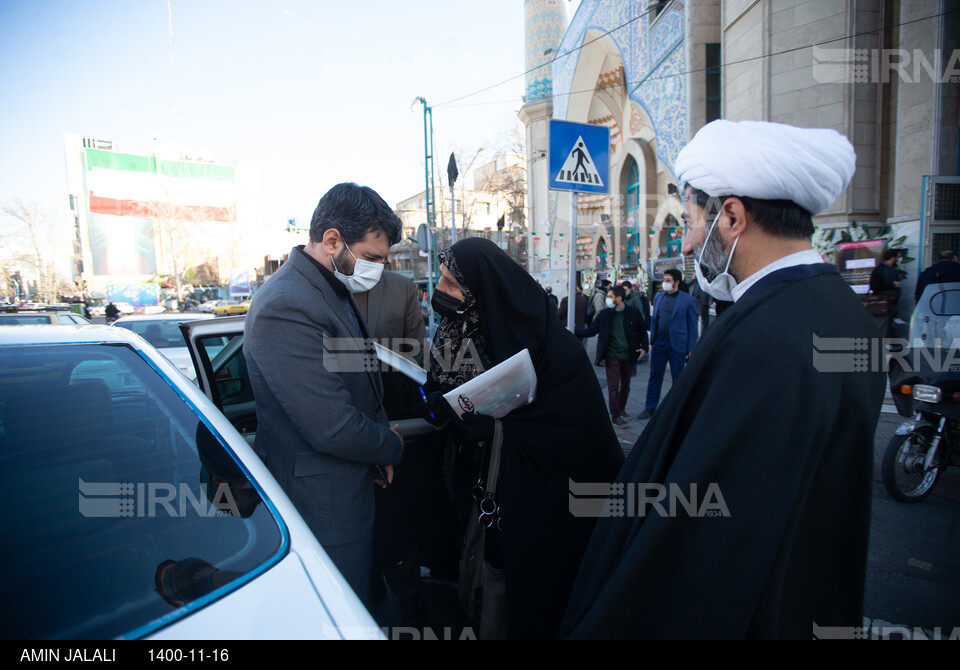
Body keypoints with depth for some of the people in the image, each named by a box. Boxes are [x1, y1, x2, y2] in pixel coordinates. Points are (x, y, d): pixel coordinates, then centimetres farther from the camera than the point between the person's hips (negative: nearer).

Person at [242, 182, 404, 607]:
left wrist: (379, 443, 5)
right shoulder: (286, 308, -28)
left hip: (352, 488, 10)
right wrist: (392, 447, -10)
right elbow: (335, 429, -29)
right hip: (323, 505, -9)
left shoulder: (335, 290, 6)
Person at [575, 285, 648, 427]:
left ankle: (621, 409, 36)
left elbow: (642, 330, 9)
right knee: (613, 386, -3)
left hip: (628, 356, 2)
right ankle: (615, 416, 5)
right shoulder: (604, 314, -3)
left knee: (625, 385, 16)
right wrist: (574, 331, -13)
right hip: (612, 356, -1)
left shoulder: (634, 312, -3)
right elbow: (591, 331, -2)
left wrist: (644, 347, -2)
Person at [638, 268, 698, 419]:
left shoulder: (689, 300, -5)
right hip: (659, 344, 4)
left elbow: (693, 325, -4)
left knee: (678, 379, 7)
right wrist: (651, 342, 10)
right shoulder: (658, 297, 9)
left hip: (677, 346, -4)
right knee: (655, 377, 8)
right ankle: (650, 408, 18)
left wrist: (691, 348, -6)